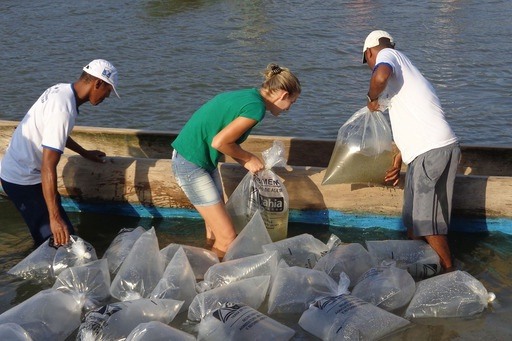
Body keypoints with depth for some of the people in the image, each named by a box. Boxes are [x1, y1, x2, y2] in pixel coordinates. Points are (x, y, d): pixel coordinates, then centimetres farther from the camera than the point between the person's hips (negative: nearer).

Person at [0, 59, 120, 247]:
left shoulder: (61, 90, 0)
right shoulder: (64, 109, -29)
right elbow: (48, 168, -33)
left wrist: (84, 153, 33)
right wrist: (54, 218, -33)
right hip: (23, 180, -10)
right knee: (60, 239, -7)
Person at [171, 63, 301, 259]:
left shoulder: (248, 95, 10)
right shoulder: (256, 107, -18)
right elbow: (219, 142, -22)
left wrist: (249, 162, 9)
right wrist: (248, 158, -7)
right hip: (191, 164, -10)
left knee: (215, 230, 16)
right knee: (227, 239, -8)